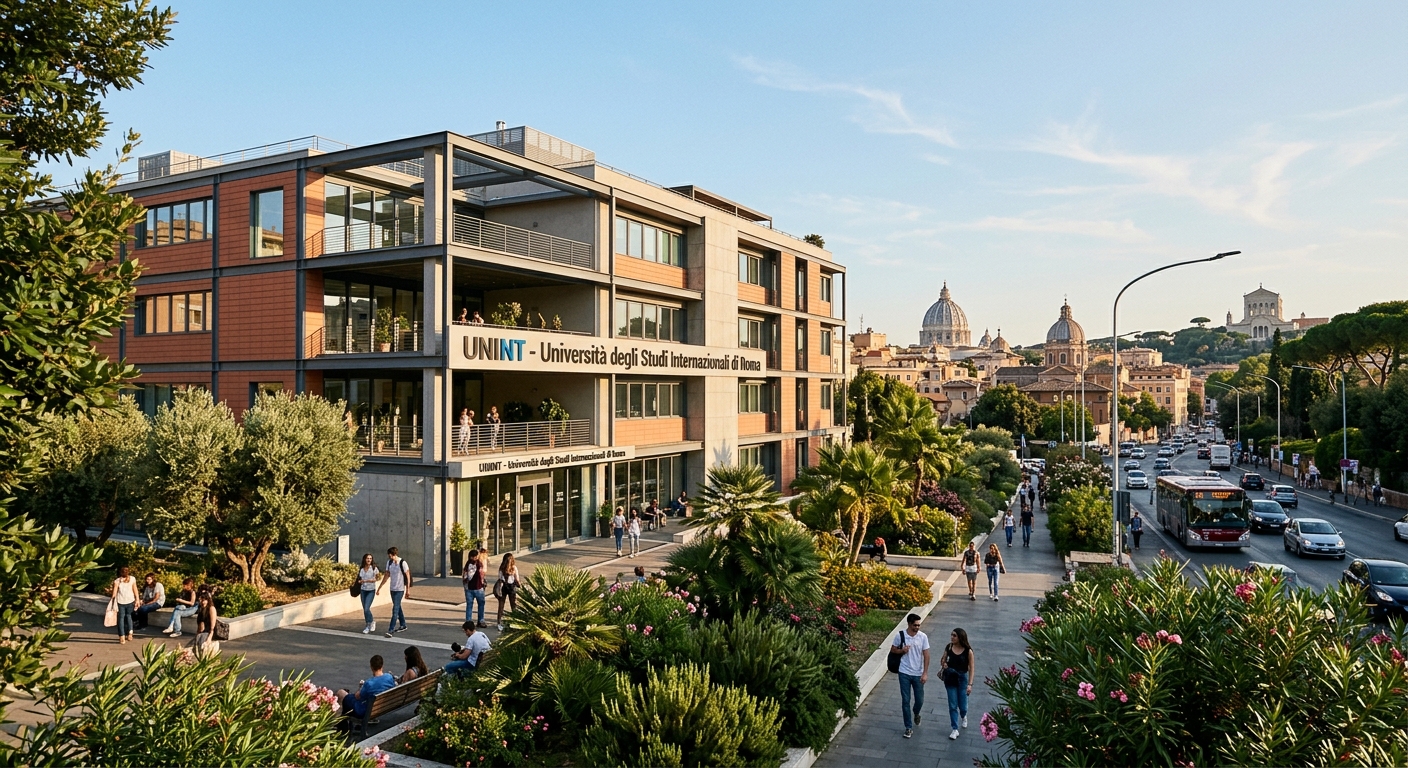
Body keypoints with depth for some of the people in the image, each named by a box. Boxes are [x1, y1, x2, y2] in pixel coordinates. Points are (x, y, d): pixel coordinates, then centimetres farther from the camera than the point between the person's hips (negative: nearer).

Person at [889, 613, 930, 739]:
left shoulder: (923, 637, -8)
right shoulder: (900, 635, -9)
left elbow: (926, 655, -4)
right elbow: (892, 649, 4)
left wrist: (925, 673, -9)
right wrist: (901, 650, -18)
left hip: (918, 674, 1)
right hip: (904, 673, -1)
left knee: (920, 700, 9)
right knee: (905, 701, 3)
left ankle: (916, 714, 44)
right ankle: (909, 727, 15)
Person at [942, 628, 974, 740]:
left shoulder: (968, 651, -14)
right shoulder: (949, 647, -6)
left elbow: (971, 668, -9)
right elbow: (944, 660, 10)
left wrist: (970, 684, -12)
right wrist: (944, 665, -14)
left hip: (962, 679, -2)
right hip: (950, 679, 2)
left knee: (962, 705, 8)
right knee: (953, 705, 3)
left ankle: (963, 717, 43)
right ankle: (955, 729, 13)